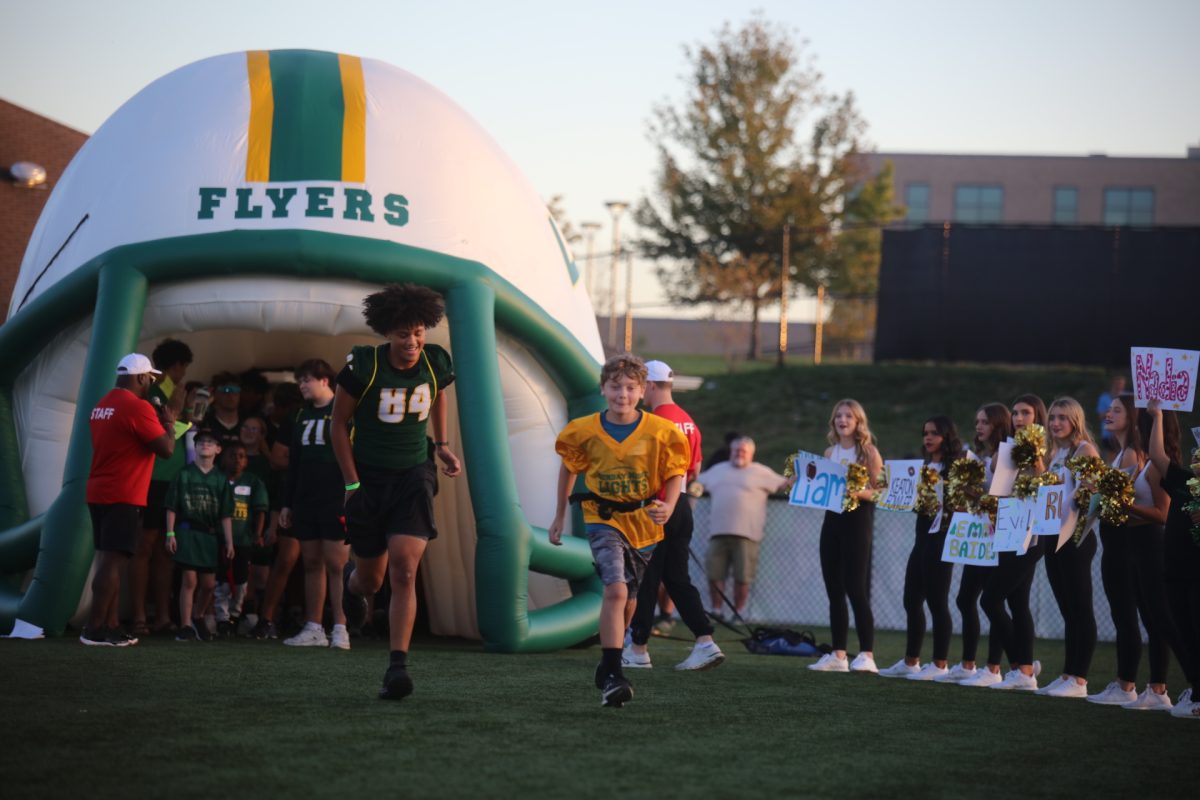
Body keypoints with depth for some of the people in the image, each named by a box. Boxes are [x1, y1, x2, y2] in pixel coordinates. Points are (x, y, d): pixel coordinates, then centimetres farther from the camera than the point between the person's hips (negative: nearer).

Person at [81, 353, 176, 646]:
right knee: (113, 561, -9)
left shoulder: (102, 406, 15)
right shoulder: (138, 408, -14)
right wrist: (168, 424, 3)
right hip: (123, 497, -9)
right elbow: (166, 449, -15)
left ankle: (111, 626, 11)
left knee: (109, 561, 11)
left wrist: (156, 423, 20)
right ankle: (94, 629, -13)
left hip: (99, 493, 9)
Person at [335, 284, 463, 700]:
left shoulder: (435, 363, -5)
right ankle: (352, 584, 51)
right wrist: (352, 483, -7)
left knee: (404, 573, -16)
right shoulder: (363, 366, -14)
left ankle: (397, 667, -16)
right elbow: (339, 423, -4)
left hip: (414, 476, 1)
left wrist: (441, 444, 15)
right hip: (369, 478, -1)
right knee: (371, 578, 11)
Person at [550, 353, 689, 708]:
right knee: (616, 588, -23)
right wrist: (560, 515, 17)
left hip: (643, 521, 2)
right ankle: (612, 676, -25)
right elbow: (568, 467, 12)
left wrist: (668, 508, -19)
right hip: (603, 518, -2)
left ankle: (608, 666, 36)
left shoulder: (660, 432, -10)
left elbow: (675, 474, 1)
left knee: (628, 598, 13)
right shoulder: (584, 431, -7)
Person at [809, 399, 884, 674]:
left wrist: (858, 491, -25)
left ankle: (866, 655, -11)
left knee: (856, 589, -11)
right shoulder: (830, 452, 14)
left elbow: (879, 491, -8)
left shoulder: (868, 452, -4)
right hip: (832, 520, 6)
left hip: (858, 521, -6)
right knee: (834, 591, 6)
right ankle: (838, 655, 11)